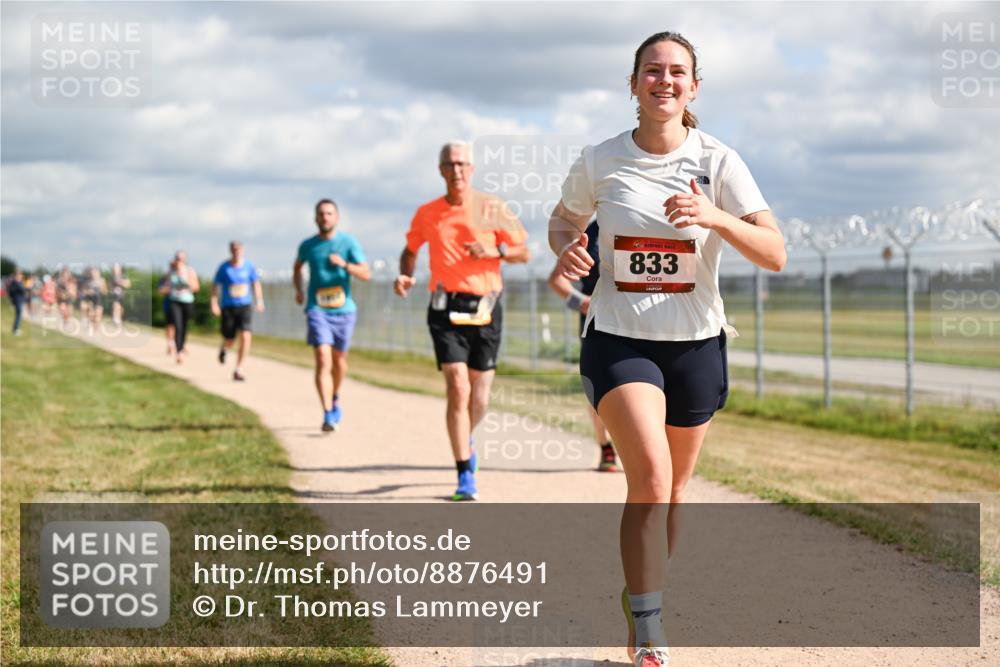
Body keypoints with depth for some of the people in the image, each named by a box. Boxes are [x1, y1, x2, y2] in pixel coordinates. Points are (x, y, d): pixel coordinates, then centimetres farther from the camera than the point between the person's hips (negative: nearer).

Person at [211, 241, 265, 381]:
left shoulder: (249, 266, -1)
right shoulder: (224, 267, -5)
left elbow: (256, 283, 13)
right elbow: (215, 285, 3)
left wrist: (260, 301, 8)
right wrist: (214, 304, -5)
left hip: (245, 305, 1)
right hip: (228, 307, -1)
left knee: (246, 336, -16)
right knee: (229, 341, 5)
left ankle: (238, 370, -9)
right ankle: (224, 349, 46)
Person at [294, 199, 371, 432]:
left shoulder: (348, 242, -2)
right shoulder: (307, 245, 4)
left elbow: (366, 274, -7)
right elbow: (297, 267, 25)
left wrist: (344, 264, -23)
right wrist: (298, 290, 11)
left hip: (343, 310, 1)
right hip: (317, 310, -1)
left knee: (339, 360, 15)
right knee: (323, 361, -16)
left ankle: (335, 399, 43)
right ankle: (328, 415, -21)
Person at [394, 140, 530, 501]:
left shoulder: (492, 209, 3)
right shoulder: (427, 214, 6)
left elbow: (524, 252, 7)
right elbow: (410, 249, 22)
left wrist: (495, 250, -12)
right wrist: (405, 275, 2)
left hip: (485, 308, 1)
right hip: (446, 308, -1)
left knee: (479, 396, 6)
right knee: (458, 387, -14)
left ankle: (466, 439, 41)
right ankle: (465, 477, -8)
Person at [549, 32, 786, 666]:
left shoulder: (718, 161, -6)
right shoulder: (600, 161, -2)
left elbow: (775, 253, -12)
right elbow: (565, 218, 17)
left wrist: (716, 218, -30)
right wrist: (567, 249, -6)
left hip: (696, 344, 1)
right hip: (619, 340, -1)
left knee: (672, 490, 12)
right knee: (651, 475, -21)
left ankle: (640, 603, 37)